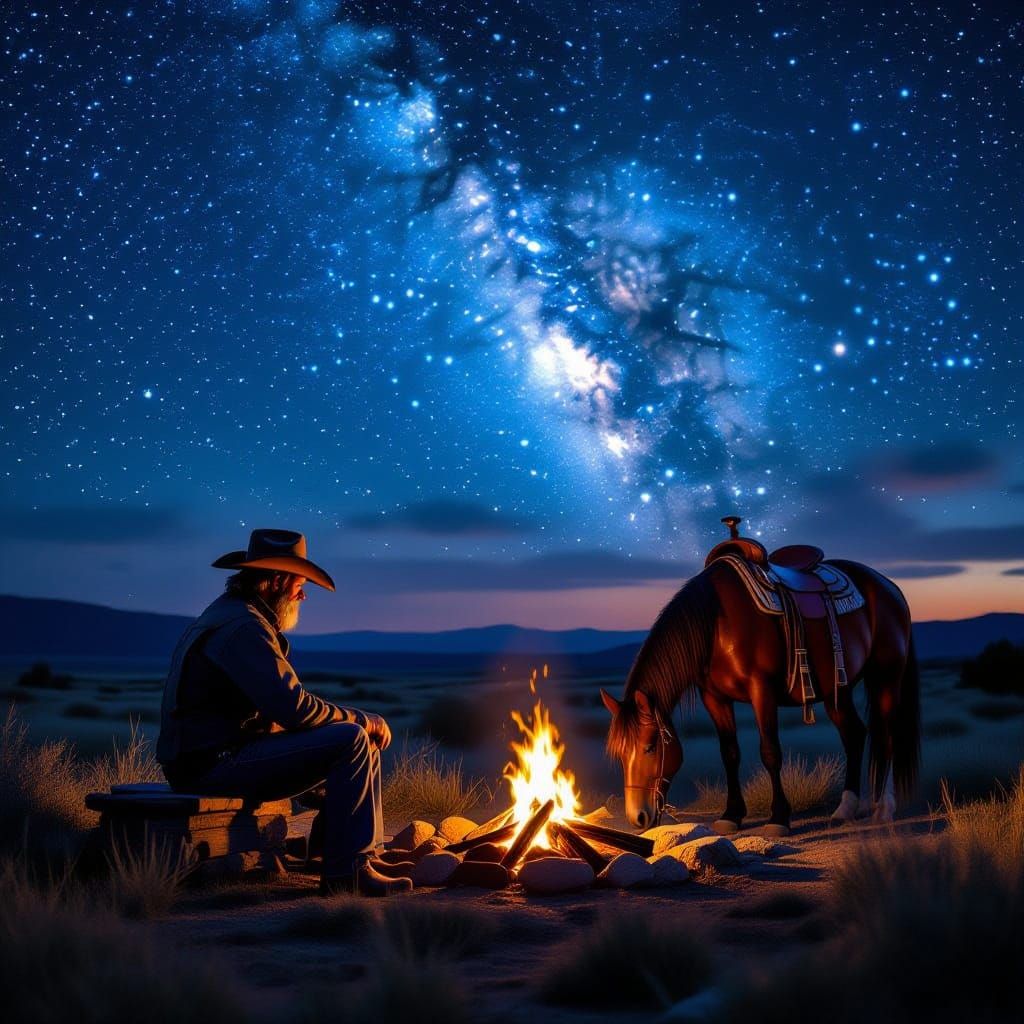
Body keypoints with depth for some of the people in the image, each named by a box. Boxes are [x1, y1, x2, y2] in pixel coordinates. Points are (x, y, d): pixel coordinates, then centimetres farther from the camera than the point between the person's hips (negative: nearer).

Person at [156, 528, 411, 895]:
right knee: (351, 742, -20)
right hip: (214, 764, -11)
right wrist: (362, 720, -10)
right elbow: (293, 707, -24)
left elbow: (285, 703, 19)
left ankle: (364, 855, 13)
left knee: (364, 740, 13)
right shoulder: (241, 628, -16)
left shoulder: (232, 618, 19)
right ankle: (344, 871, -15)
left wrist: (360, 720, 7)